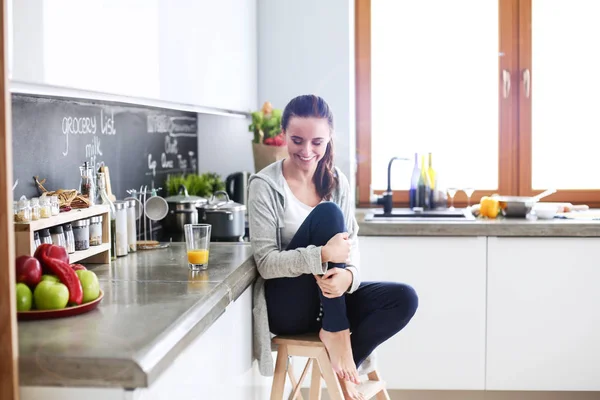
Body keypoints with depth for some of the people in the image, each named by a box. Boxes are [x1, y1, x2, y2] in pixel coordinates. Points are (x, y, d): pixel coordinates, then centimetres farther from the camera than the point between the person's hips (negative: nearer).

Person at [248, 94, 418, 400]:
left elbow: (351, 244, -1)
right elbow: (266, 263, -16)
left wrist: (348, 275, -26)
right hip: (286, 305, -5)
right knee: (327, 214, -25)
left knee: (404, 299, -19)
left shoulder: (337, 183, 4)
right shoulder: (265, 185, -12)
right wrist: (322, 255, -32)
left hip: (328, 299, 5)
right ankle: (334, 332, -22)